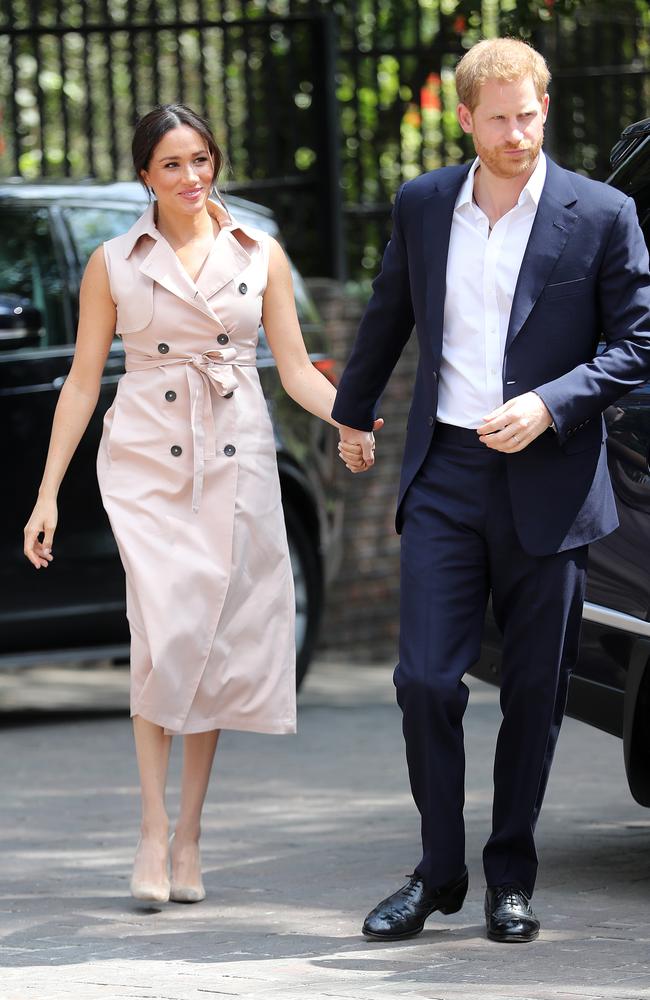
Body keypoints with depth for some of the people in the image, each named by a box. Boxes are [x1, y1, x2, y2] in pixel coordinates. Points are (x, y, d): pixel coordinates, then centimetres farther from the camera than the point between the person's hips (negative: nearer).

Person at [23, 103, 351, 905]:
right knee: (165, 634, -17)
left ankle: (189, 836, 10)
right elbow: (83, 379, 6)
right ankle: (153, 829, -10)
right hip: (147, 459, -2)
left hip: (236, 462, 2)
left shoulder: (259, 255, 8)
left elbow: (297, 371, 8)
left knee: (217, 645, 2)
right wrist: (48, 493, 1)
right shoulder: (114, 264, 5)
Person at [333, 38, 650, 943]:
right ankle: (438, 873, 9)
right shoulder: (422, 206, 6)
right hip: (445, 477, 2)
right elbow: (388, 317, 23)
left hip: (547, 485, -2)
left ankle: (511, 881, 17)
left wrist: (549, 405, -16)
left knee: (534, 695, 5)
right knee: (426, 680, -5)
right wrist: (354, 412, 34)